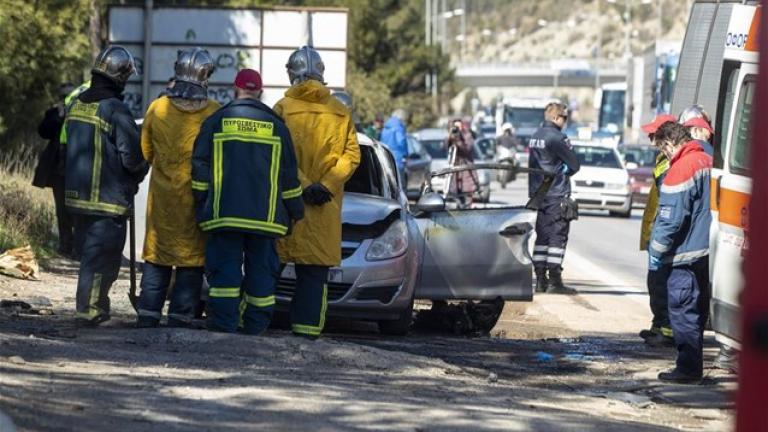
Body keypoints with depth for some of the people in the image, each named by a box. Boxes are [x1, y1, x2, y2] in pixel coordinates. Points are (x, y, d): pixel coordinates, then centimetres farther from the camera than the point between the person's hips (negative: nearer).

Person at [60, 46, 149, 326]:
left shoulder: (76, 105, 7)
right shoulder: (115, 110, -17)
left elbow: (65, 146, 17)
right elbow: (132, 156, -16)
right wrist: (139, 174, 5)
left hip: (76, 195, 8)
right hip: (108, 198, -8)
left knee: (89, 249, 18)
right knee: (101, 255, -2)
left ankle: (94, 305, 24)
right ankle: (89, 310, -2)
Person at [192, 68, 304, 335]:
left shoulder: (215, 122, 3)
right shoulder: (276, 125, 6)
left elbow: (200, 170, 3)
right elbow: (289, 175, 9)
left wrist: (201, 207, 11)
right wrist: (296, 211, 18)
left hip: (223, 214, -1)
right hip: (265, 217, 1)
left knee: (224, 274, -1)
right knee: (261, 273, 7)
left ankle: (223, 330, -8)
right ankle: (255, 331, 5)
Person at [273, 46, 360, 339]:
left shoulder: (283, 108, -2)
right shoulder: (340, 112, 8)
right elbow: (352, 154, 0)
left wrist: (304, 185, -11)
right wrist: (327, 186, -6)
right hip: (326, 205, 2)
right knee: (315, 271, 4)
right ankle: (308, 327, -2)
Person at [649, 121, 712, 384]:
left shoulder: (680, 170, -17)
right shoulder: (707, 162, 9)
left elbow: (671, 219, -19)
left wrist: (656, 252, -9)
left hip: (687, 253, -9)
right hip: (708, 250, 9)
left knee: (682, 310, -3)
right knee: (697, 308, 15)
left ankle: (688, 367, -3)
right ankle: (692, 366, 21)